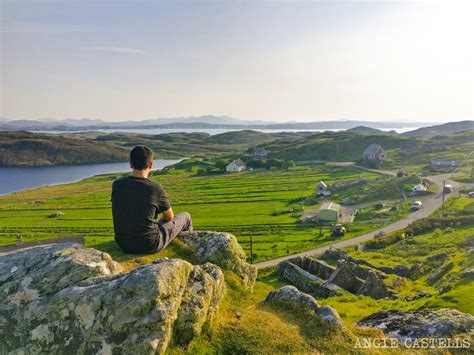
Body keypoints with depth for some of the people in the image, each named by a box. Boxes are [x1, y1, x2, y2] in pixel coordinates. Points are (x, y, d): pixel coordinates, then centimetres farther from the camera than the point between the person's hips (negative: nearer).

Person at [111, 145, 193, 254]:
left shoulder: (117, 185, -6)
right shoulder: (156, 188, -19)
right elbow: (170, 217, -1)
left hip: (123, 244, 5)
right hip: (149, 246, -5)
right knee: (185, 216, 18)